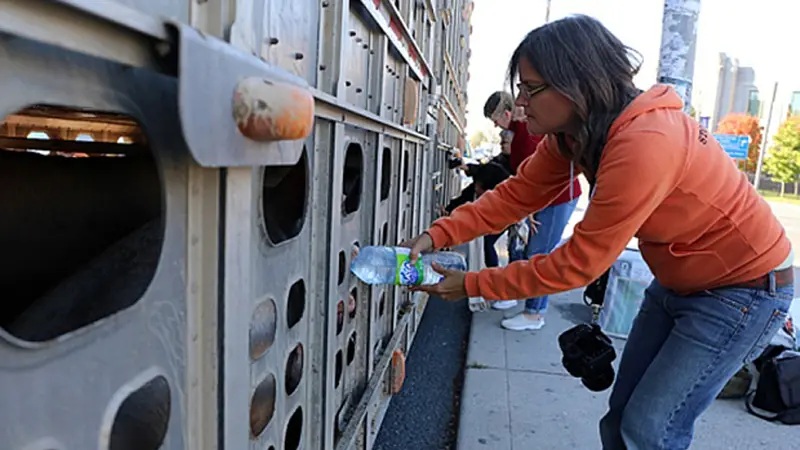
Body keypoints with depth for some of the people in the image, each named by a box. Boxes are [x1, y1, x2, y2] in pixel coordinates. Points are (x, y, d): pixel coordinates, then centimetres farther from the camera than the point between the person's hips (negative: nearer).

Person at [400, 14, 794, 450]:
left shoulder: (643, 145, -35)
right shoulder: (574, 131, -8)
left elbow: (577, 263, -30)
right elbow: (516, 194, -7)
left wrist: (471, 285, -23)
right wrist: (437, 235, -19)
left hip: (746, 286, -8)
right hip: (679, 282, 8)